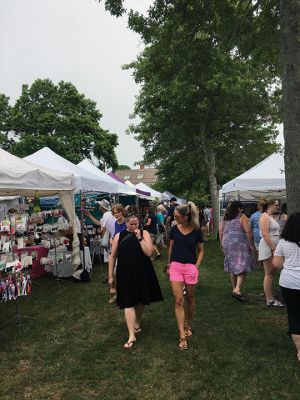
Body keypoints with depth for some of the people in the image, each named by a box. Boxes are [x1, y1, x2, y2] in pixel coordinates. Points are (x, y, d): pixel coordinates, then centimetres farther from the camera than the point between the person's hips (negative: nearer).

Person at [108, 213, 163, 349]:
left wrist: (139, 238, -17)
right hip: (125, 274, -1)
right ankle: (131, 335, 2)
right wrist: (110, 275, 5)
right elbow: (113, 256, 5)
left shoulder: (144, 233, -2)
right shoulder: (119, 236, 1)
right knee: (128, 304, -3)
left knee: (141, 301, 17)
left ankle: (137, 323, 42)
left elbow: (149, 252, -13)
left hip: (143, 273, 1)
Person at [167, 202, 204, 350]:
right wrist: (168, 265, 12)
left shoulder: (196, 231, -5)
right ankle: (182, 336, 0)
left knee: (190, 299, 14)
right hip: (175, 266, 1)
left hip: (190, 267, -1)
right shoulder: (174, 229, 0)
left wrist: (197, 265, -5)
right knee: (178, 300, -5)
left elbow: (200, 250, 6)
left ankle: (188, 326, 37)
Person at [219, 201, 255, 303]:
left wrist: (222, 245, 18)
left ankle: (234, 289, 24)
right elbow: (248, 232, -12)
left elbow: (220, 233, 11)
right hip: (240, 245, -6)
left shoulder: (224, 218, 12)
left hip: (227, 245, 6)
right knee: (243, 267, -3)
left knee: (232, 268, 16)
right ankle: (237, 290, -17)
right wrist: (251, 245, -5)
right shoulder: (242, 217, -3)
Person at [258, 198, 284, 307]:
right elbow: (265, 235, -20)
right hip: (267, 247, -9)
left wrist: (275, 248, 18)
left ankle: (269, 297, 19)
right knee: (269, 273, -5)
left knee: (271, 273, 12)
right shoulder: (265, 217, -13)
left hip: (273, 247, 9)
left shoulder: (271, 217, 17)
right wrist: (273, 249, -21)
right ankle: (269, 300, 1)